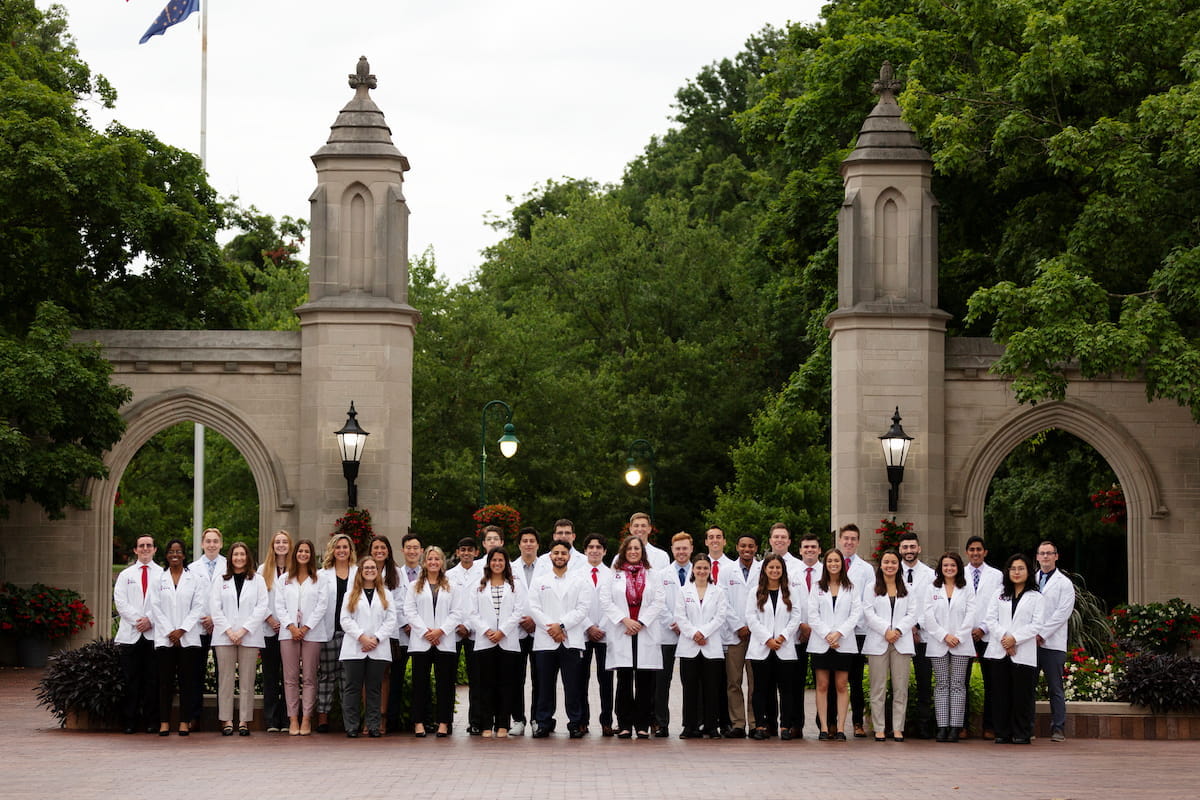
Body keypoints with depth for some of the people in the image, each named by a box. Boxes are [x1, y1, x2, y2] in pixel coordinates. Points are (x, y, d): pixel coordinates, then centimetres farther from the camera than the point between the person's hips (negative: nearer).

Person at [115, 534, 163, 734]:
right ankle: (130, 721, 2)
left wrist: (151, 620, -13)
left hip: (154, 633, -1)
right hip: (130, 634, 1)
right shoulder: (125, 575, 15)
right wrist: (137, 620, -8)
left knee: (152, 680, -1)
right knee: (130, 680, -1)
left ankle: (151, 721, 3)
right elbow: (120, 601, 4)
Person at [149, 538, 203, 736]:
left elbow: (198, 606, 2)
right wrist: (169, 631, -6)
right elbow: (155, 607, 4)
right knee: (165, 681, 0)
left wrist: (182, 629, -8)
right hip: (164, 638, 1)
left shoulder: (194, 578, 7)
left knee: (187, 681, -2)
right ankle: (164, 722, 2)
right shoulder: (159, 579, 10)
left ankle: (184, 722, 1)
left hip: (188, 638, -1)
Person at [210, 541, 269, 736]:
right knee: (226, 679, -1)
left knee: (247, 681, -1)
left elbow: (261, 608, 0)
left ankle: (244, 720, 2)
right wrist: (228, 631, -8)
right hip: (224, 637, 1)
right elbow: (215, 608, 4)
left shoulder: (257, 580, 8)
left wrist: (243, 630, -8)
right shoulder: (221, 581, 11)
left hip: (249, 637, -1)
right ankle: (226, 720, 2)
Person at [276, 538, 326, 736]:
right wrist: (291, 627, -7)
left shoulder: (319, 579, 6)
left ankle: (306, 718, -1)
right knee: (291, 678, -1)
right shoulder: (285, 579, 14)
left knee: (309, 678, -2)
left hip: (311, 632, -2)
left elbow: (322, 605, -1)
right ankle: (293, 718, 1)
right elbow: (279, 606, 7)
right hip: (288, 632, 2)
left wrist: (306, 627, -8)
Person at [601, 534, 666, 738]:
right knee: (624, 680, -3)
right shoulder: (615, 574, 10)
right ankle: (624, 725, 0)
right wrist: (625, 620, -9)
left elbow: (658, 602, 3)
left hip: (645, 632, 0)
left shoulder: (651, 575, 12)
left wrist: (640, 622, -8)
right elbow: (606, 601, 2)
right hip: (621, 633, 0)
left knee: (644, 681, -2)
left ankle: (642, 725, 2)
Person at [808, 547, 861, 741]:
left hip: (844, 643, 0)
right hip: (821, 643, 0)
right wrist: (827, 635, -10)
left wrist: (839, 633, -11)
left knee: (842, 686, -1)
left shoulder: (850, 588, 8)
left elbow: (856, 613, 0)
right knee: (822, 686, -1)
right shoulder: (818, 588, 9)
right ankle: (824, 728, 0)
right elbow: (812, 615, 2)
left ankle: (840, 728, 0)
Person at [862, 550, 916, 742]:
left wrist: (898, 630, -9)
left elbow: (912, 614, 7)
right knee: (878, 688, -2)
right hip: (878, 643, -2)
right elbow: (869, 613, -1)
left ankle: (898, 728, 3)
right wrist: (886, 631, -12)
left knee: (900, 688, -2)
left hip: (902, 642, 2)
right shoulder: (873, 587, 8)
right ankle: (879, 728, 2)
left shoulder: (906, 589, 14)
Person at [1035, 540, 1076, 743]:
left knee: (1055, 688, -2)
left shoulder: (1064, 583, 4)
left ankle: (1058, 729, 0)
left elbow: (1063, 613, -5)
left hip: (1052, 644, -4)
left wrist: (1042, 634, -11)